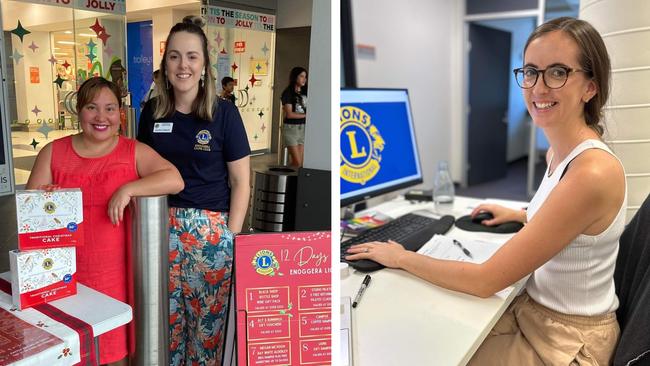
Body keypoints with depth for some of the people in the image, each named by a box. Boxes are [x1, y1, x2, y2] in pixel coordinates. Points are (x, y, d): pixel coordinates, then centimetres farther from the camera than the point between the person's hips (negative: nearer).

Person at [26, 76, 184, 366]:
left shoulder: (134, 152, 1)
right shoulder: (53, 153, 8)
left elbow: (174, 180, -14)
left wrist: (127, 189, -22)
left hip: (117, 273, -1)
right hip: (68, 273, 2)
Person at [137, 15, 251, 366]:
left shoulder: (223, 112, -5)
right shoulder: (152, 111, 5)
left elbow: (240, 182, -3)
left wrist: (231, 237, -8)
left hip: (210, 229, -3)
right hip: (162, 226, 3)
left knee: (209, 318, 7)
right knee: (167, 317, 12)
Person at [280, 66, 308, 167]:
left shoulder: (305, 92, 9)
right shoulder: (288, 93, -7)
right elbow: (289, 114, -11)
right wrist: (306, 115, -7)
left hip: (303, 128, 5)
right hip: (291, 127, -5)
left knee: (300, 160, 4)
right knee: (297, 162, -6)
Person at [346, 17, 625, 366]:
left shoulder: (593, 172, -28)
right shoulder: (559, 152, 1)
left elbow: (486, 280, -25)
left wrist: (402, 258, -15)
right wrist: (517, 215, 13)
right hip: (532, 309, 8)